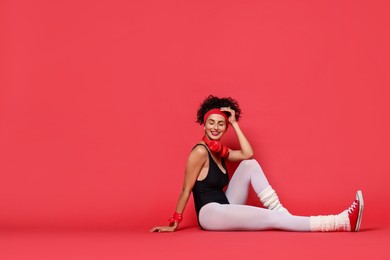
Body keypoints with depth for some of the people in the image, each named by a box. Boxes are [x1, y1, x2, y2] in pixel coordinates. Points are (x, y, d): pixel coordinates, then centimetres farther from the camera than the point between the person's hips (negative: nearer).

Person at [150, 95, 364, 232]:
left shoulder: (218, 151, 14)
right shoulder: (200, 152, -11)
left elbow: (248, 154, -2)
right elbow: (186, 191, -10)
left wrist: (234, 123, -1)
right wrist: (174, 224, -8)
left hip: (224, 209, 9)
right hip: (210, 214, -9)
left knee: (250, 165, -2)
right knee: (271, 219, -22)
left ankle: (281, 212, -12)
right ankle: (343, 222, -33)